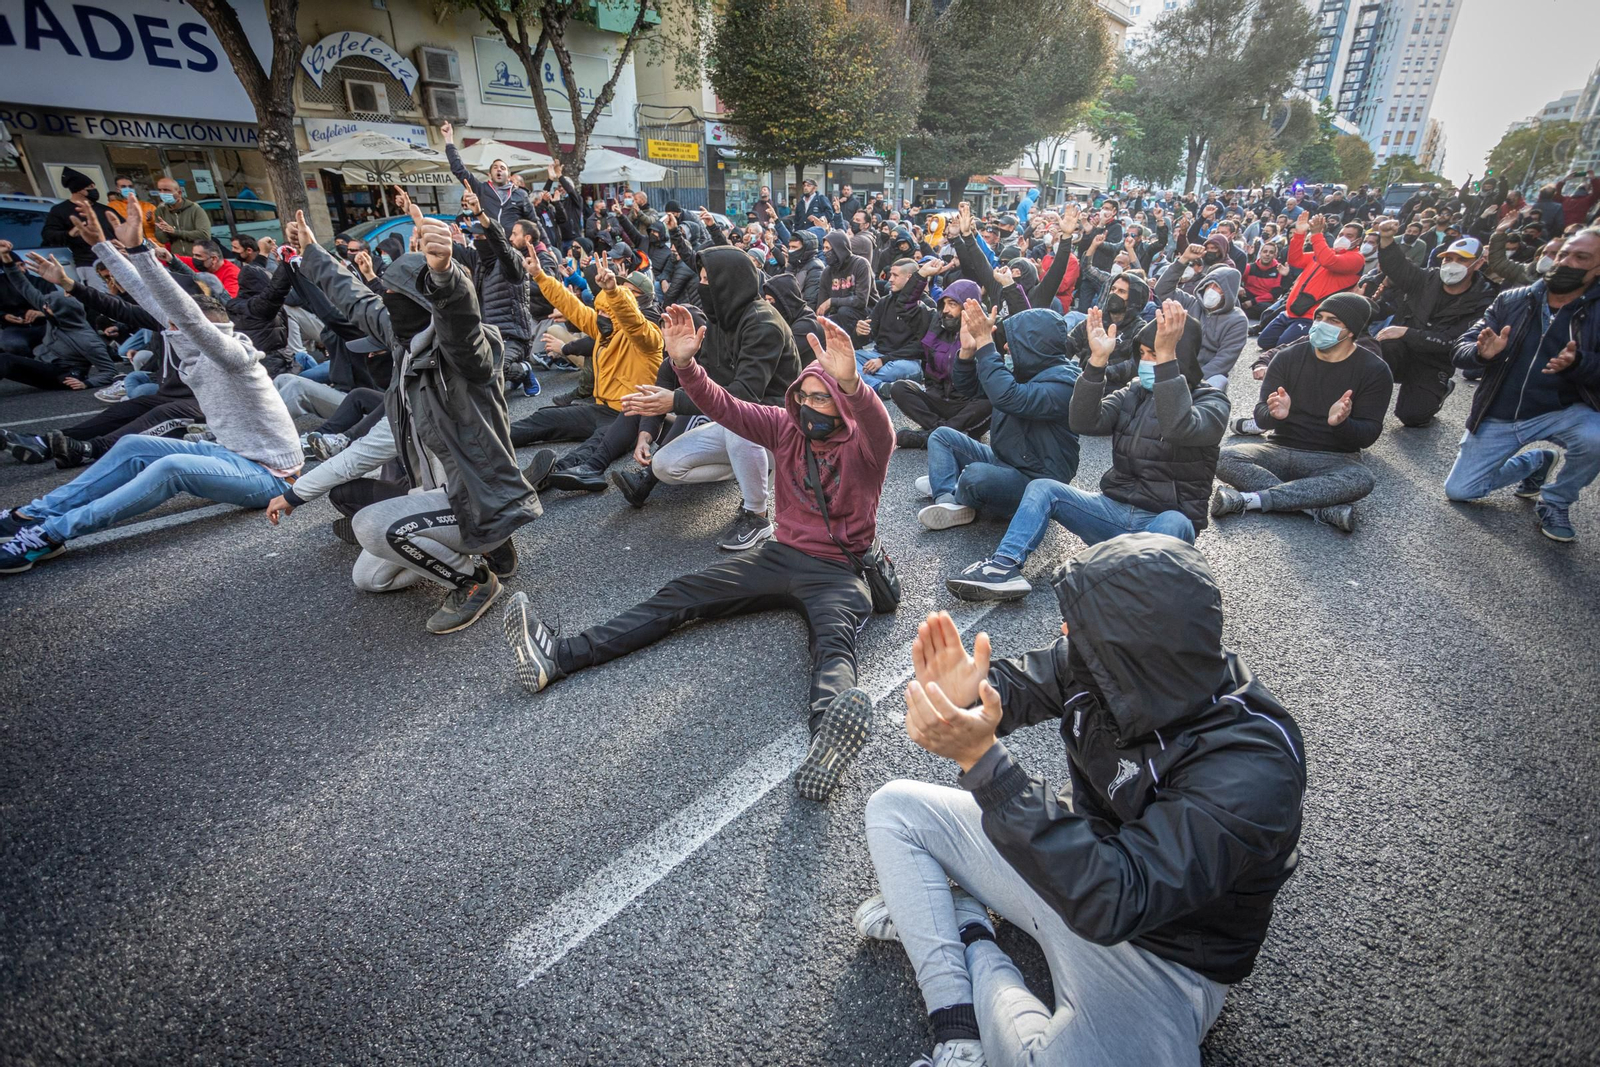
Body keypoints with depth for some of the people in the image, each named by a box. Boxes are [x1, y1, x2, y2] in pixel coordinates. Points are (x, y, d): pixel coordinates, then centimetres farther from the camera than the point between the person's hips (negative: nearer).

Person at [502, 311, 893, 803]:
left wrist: (851, 385, -50)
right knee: (680, 596, -7)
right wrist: (684, 364, -15)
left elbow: (883, 433, -30)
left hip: (837, 571, -5)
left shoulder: (862, 445, -5)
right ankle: (558, 656, -13)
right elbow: (724, 407, 3)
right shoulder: (788, 427, 9)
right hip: (782, 554, 5)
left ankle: (827, 737, -69)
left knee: (835, 640, -37)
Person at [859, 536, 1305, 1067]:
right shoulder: (1115, 666, -17)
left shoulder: (1252, 767, -32)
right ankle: (958, 1025, -4)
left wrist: (982, 757, -45)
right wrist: (960, 699, -28)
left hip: (1157, 949, -6)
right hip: (1077, 850, 6)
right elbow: (1015, 683, -3)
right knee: (894, 807, 3)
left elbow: (1114, 901, -38)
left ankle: (967, 935, -5)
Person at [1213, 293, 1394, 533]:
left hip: (1334, 458, -1)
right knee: (1225, 459, -28)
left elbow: (1368, 436, -7)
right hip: (1281, 450, 2)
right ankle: (1322, 507, -33)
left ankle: (1249, 499, -38)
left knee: (1361, 479, -37)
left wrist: (1342, 423, -30)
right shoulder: (1288, 356, 3)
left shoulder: (1375, 371, -1)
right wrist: (1274, 414, -30)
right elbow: (1261, 416, -5)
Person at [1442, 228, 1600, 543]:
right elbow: (1461, 351, -5)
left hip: (1561, 412, -2)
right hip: (1498, 417, 2)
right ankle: (1535, 463, 30)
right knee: (1457, 491, 0)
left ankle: (1557, 500, -2)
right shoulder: (1512, 301, -1)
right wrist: (1482, 353, -28)